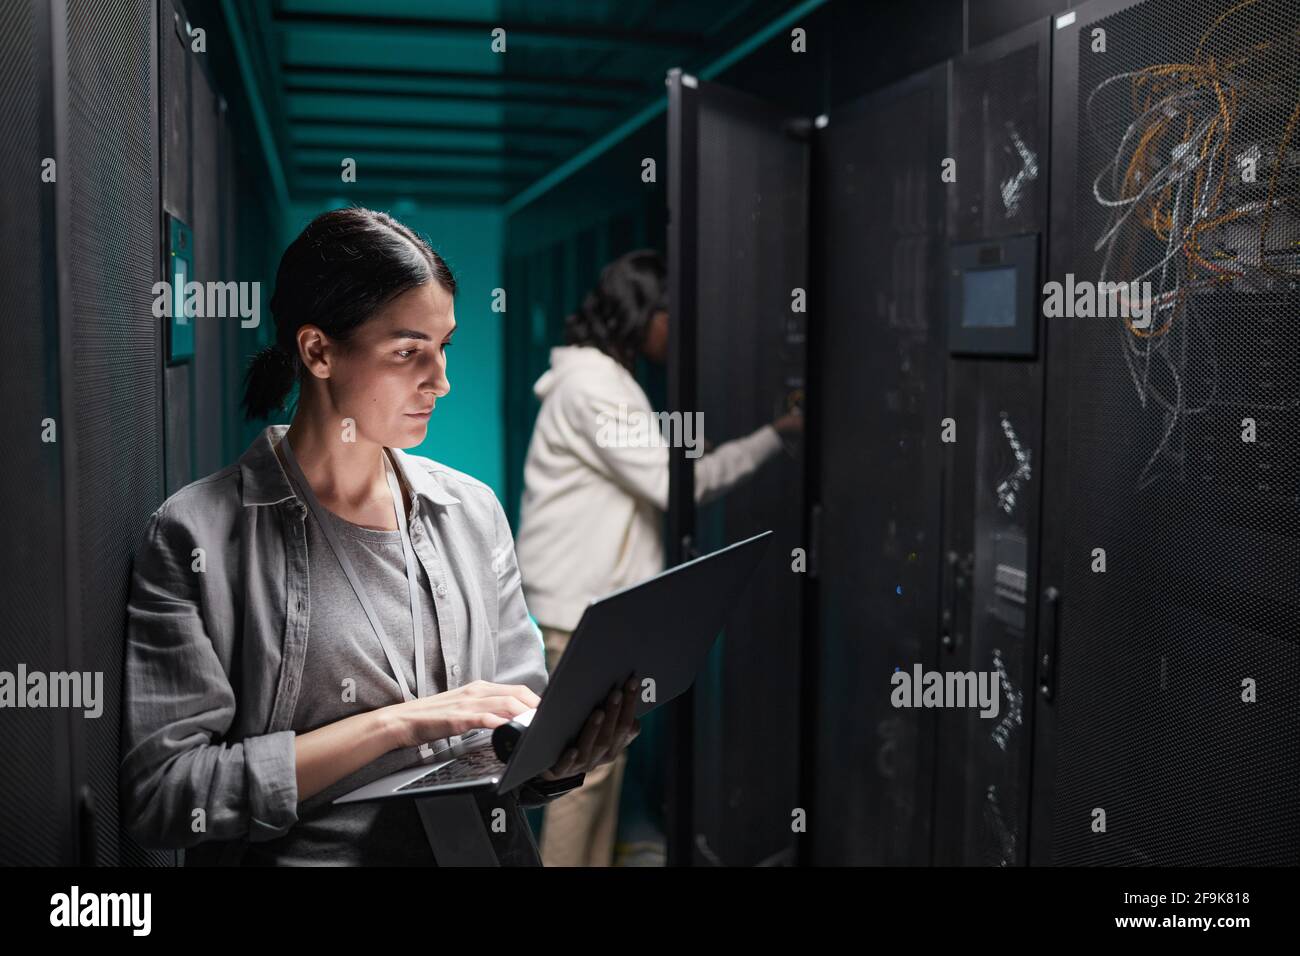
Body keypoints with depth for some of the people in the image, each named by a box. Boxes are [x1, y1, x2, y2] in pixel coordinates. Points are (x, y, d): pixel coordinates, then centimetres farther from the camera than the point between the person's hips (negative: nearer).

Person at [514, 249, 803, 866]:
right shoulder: (592, 386, -18)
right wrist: (776, 434, -17)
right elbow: (675, 483, -22)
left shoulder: (606, 380, 14)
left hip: (603, 596, 10)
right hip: (583, 604, -10)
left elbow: (650, 480, 15)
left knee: (607, 754, 15)